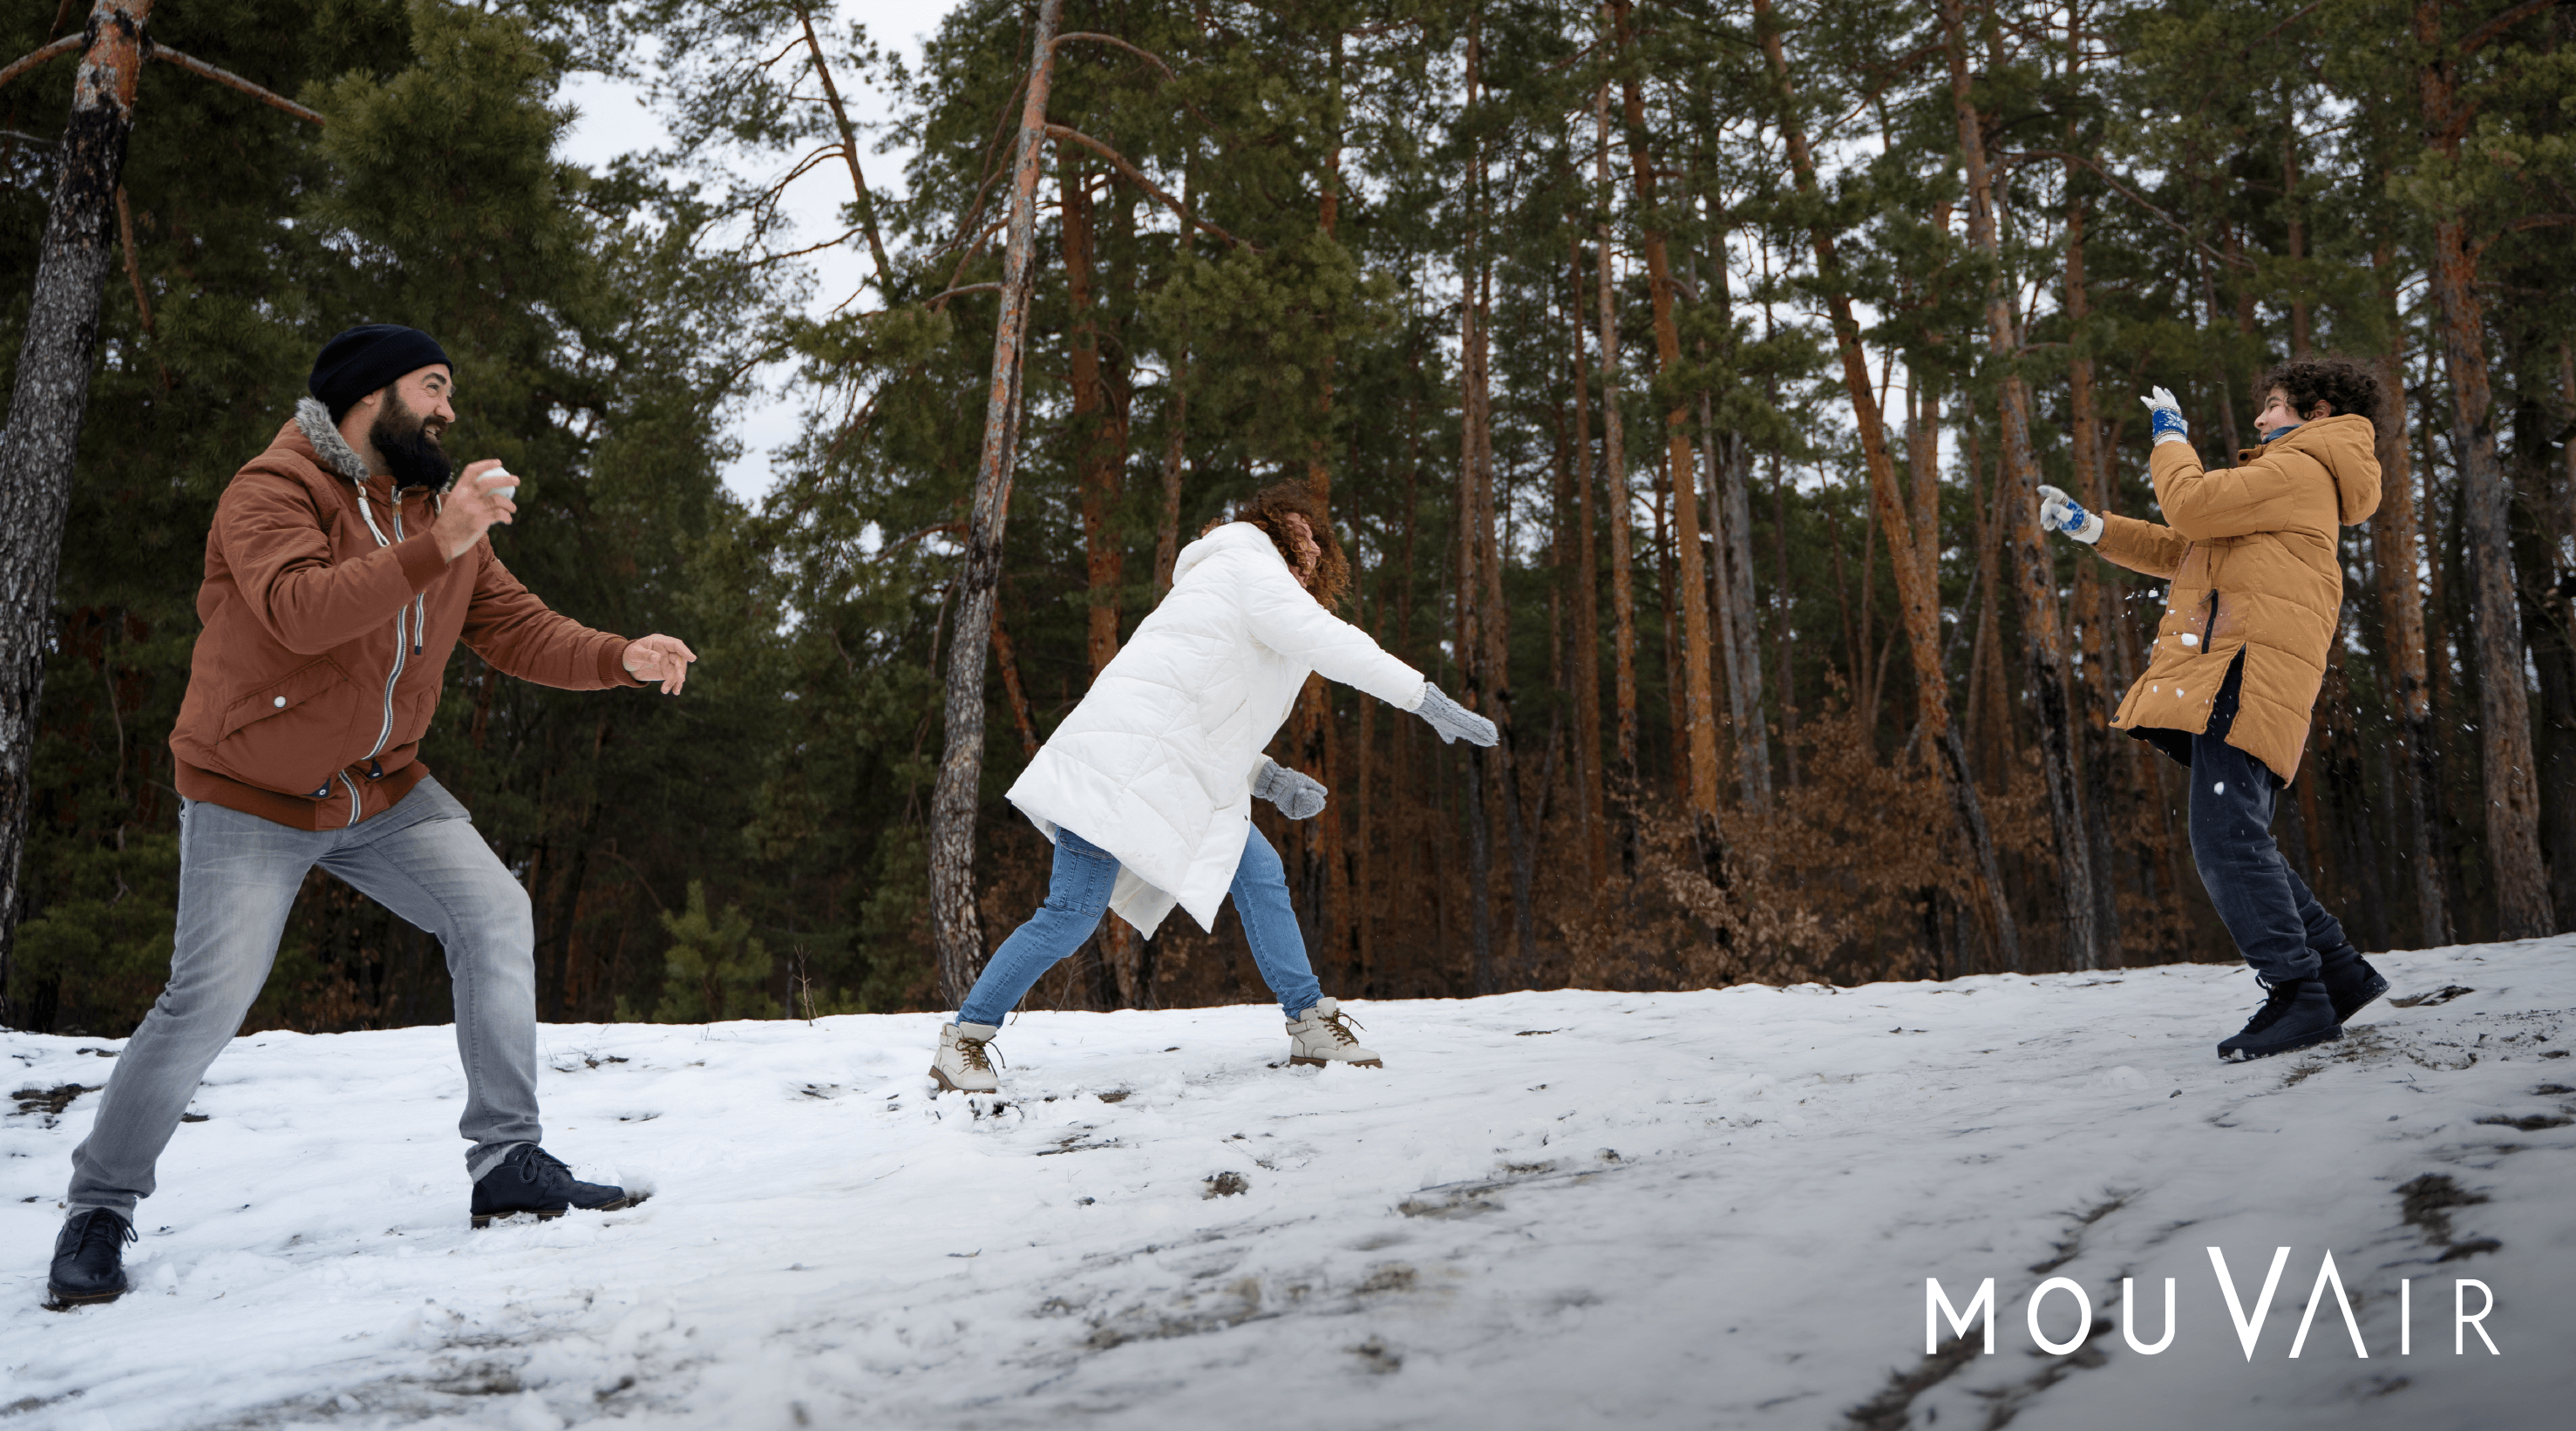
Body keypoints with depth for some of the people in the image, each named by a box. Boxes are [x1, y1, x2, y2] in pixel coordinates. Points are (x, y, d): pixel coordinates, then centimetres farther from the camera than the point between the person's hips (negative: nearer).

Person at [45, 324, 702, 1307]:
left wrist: (620, 658, -16)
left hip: (384, 789, 6)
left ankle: (508, 1163, -4)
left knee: (496, 916, -9)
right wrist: (435, 549, -47)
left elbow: (515, 628, 1)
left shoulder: (441, 509, 5)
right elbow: (300, 610, -36)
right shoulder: (272, 491, -17)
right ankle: (99, 1208, 12)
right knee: (207, 1001, -9)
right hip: (251, 799, -6)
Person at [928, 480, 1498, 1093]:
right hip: (1123, 759, -10)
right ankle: (963, 1039, 0)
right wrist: (1426, 699, -19)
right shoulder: (1248, 563, 0)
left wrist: (1268, 777, 11)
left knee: (1260, 876, 2)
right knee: (1073, 915, -11)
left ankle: (1310, 1025, 8)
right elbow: (1323, 638, -17)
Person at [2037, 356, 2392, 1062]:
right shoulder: (2288, 482, 32)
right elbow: (2179, 550, 31)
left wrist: (2171, 439, 5)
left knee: (2227, 836, -17)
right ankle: (2340, 972, 14)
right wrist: (2090, 526, 24)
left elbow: (2191, 505, -13)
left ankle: (2299, 997, -17)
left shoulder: (2297, 470, -1)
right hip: (2229, 680, 11)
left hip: (2247, 676, -11)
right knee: (2235, 840, 11)